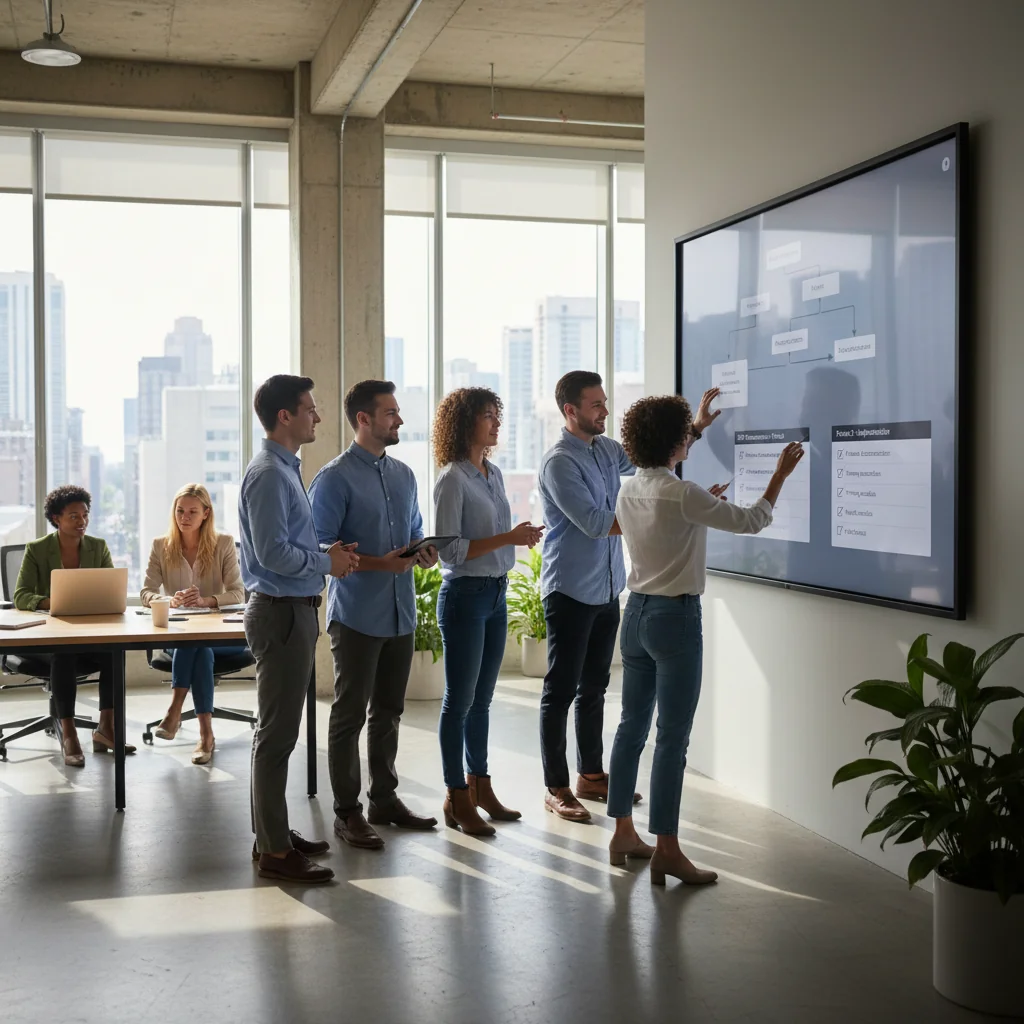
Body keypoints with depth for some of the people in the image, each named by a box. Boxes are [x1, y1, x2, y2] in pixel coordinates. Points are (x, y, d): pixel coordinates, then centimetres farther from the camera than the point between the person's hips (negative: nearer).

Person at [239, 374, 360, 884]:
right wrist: (328, 562, -11)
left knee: (280, 728, 16)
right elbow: (274, 553, -23)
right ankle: (275, 852, 2)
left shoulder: (286, 469, 16)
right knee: (278, 731, -5)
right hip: (280, 612, -11)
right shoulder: (268, 474, -17)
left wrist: (329, 554, 8)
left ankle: (273, 834, 27)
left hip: (294, 609, 11)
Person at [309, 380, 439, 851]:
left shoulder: (403, 474, 12)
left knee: (389, 711, 16)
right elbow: (320, 548, -14)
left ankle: (385, 799, 28)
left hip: (400, 614, 7)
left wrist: (424, 553, -1)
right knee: (350, 715, 3)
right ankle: (347, 812, 11)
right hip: (356, 615, -7)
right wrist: (378, 564, -22)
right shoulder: (336, 477, -10)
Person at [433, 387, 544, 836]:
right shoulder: (452, 479, -14)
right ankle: (457, 799, 11)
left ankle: (480, 786, 27)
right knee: (460, 701, 2)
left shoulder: (494, 474, 10)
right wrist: (507, 538, -21)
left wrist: (522, 537, 3)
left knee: (482, 699, 16)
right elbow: (448, 550, -19)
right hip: (465, 596, -8)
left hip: (496, 594, 8)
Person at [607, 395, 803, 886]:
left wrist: (704, 501, 26)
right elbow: (750, 521, -10)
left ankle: (623, 832, 23)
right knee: (673, 736, -3)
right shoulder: (682, 495, -17)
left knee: (632, 725, 14)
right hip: (675, 617, -8)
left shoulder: (628, 492, 6)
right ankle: (666, 850, 2)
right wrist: (781, 473, 0)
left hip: (636, 613, 8)